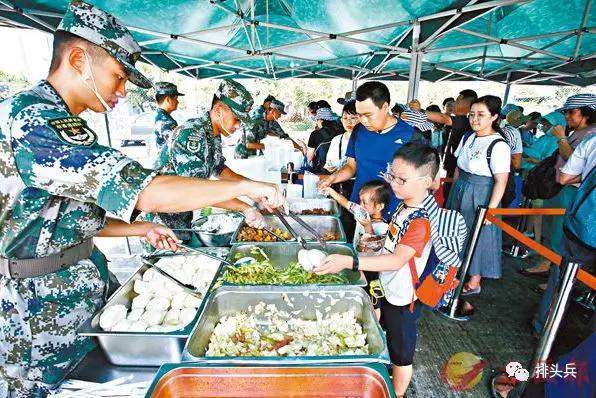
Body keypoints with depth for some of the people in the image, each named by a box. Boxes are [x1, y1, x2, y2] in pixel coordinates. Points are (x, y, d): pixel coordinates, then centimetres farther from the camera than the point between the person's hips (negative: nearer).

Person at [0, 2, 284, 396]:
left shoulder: (57, 121, 8)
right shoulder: (35, 121, -25)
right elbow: (147, 192, -34)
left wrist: (138, 228, 6)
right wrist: (245, 186, -26)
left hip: (83, 288, 9)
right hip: (40, 317, -9)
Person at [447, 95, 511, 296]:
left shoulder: (499, 146, -18)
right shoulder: (467, 138, 4)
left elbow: (501, 182, -18)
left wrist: (490, 210, -19)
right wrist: (455, 189, 12)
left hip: (480, 196, -7)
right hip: (459, 192, 7)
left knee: (477, 237, 6)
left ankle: (474, 282, 24)